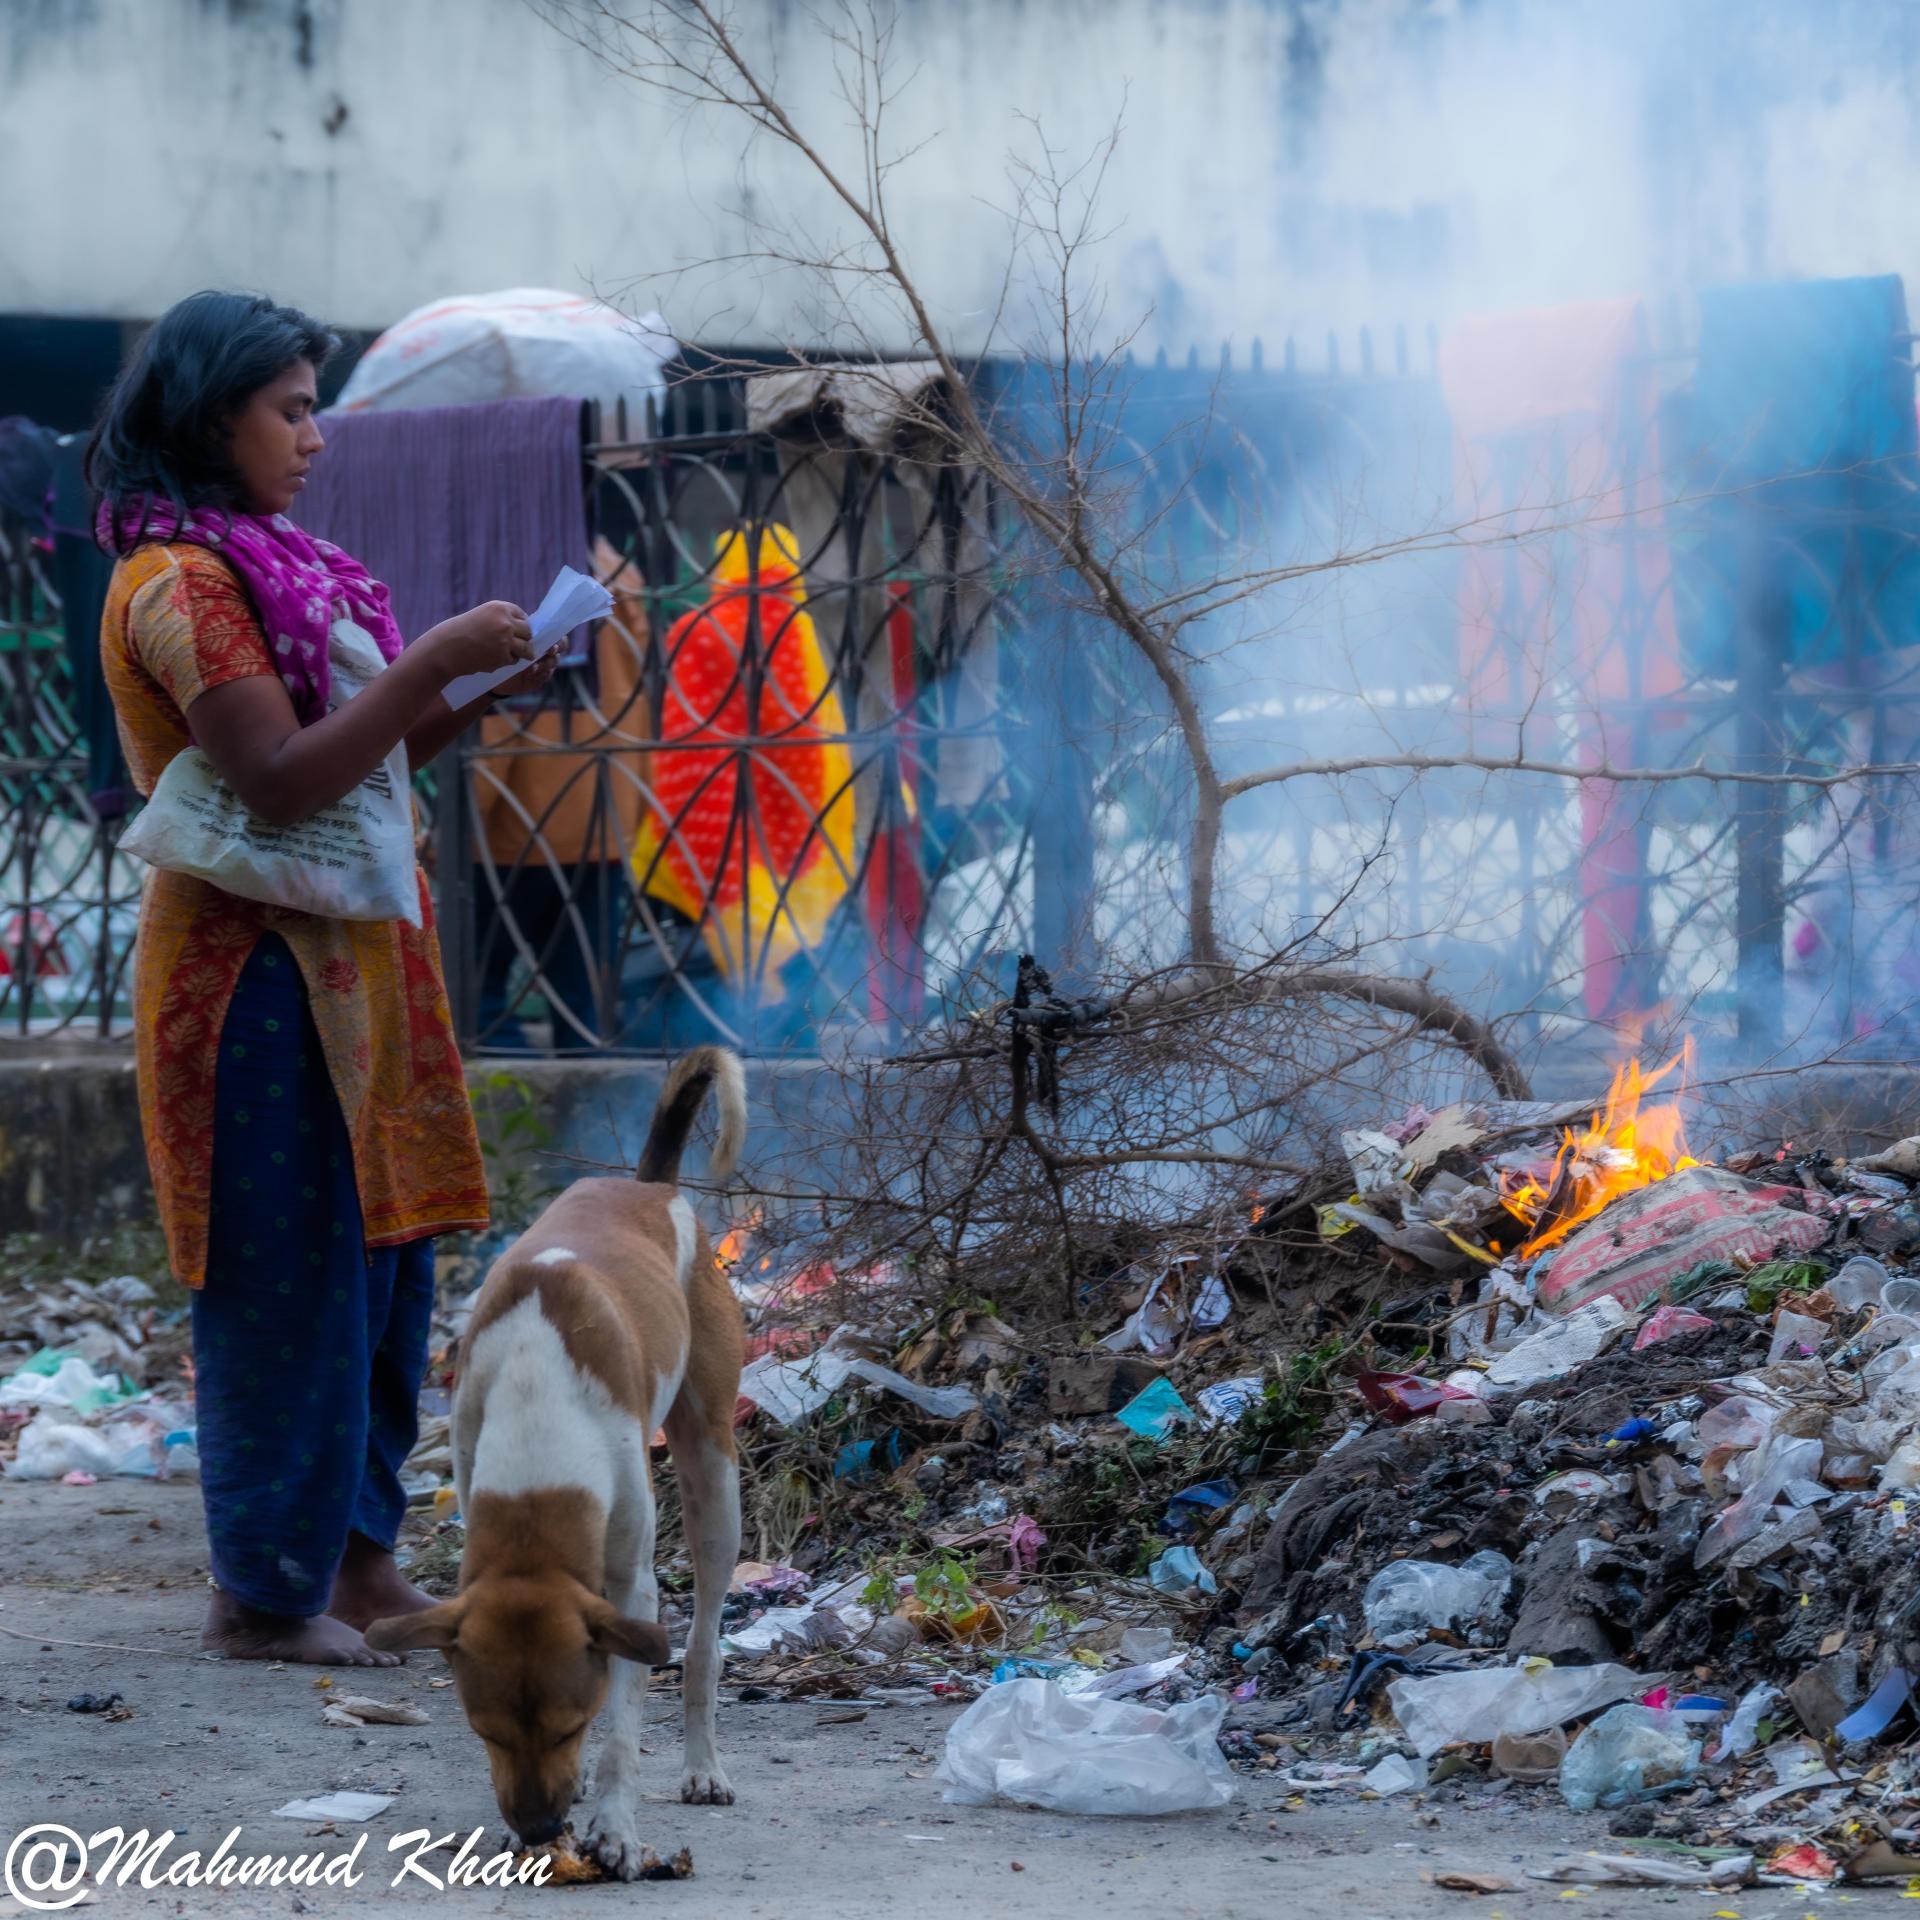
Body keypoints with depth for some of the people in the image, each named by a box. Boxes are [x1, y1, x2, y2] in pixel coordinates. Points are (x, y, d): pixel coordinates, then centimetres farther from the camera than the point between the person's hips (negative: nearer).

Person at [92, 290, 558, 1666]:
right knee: (290, 1274, -6)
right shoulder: (178, 581, -14)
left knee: (381, 1259, 11)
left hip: (340, 960, 10)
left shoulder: (261, 567, 16)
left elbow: (352, 754, 18)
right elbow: (282, 780, -23)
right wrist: (431, 663, -22)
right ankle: (264, 1593, 1)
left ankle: (355, 1553, 19)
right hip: (257, 969, -10)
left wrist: (475, 696, 5)